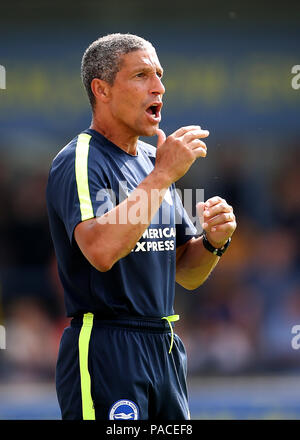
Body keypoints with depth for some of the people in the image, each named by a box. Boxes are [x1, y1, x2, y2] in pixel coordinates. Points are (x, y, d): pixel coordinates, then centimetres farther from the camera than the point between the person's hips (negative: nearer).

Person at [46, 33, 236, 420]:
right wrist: (163, 175, -23)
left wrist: (213, 242, -2)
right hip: (105, 350, -8)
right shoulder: (79, 162, -9)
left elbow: (186, 275, 19)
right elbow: (101, 250, -29)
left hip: (165, 349, 8)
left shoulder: (154, 161, 17)